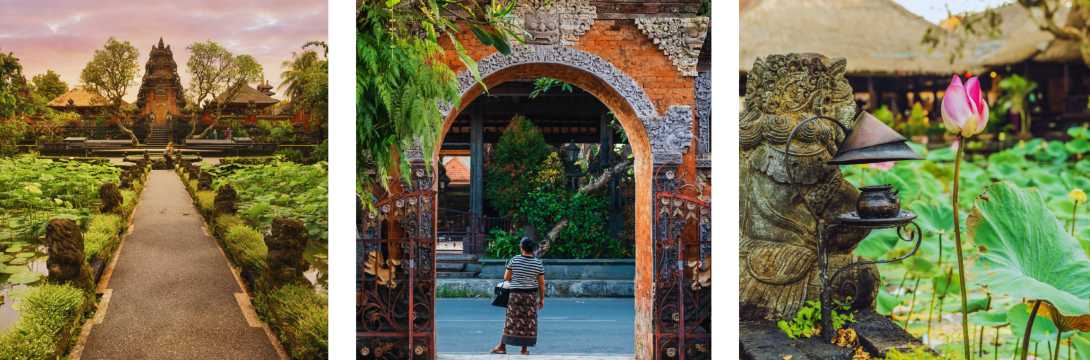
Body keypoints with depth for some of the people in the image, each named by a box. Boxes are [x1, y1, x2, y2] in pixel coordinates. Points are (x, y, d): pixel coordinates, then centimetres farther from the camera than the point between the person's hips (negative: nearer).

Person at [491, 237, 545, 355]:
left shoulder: (514, 260, -7)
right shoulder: (538, 263, -5)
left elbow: (506, 278, -1)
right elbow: (541, 283, -2)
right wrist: (542, 298, 7)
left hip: (515, 294, 0)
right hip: (531, 295, 0)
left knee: (512, 320, 6)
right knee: (529, 321, 7)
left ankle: (502, 346, 9)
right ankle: (525, 349, 10)